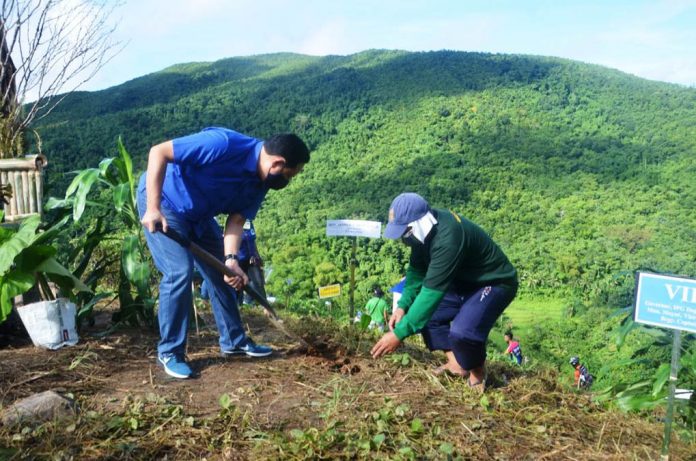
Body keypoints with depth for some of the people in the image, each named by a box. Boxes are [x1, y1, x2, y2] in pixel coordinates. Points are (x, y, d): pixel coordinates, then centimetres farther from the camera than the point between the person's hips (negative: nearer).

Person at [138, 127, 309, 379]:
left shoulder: (260, 181, -9)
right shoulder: (223, 144, -34)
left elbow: (236, 220, -7)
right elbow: (158, 152, -31)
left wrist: (231, 260, -23)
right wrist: (153, 208, -32)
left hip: (198, 214, 8)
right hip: (162, 201, -8)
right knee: (179, 272, -17)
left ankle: (234, 340, 23)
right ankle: (170, 352, 0)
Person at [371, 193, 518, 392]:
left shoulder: (448, 238, -37)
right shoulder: (426, 227, -9)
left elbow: (433, 291, -37)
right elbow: (417, 270, 3)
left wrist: (399, 333, -34)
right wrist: (403, 306, -10)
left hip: (494, 282, -9)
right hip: (464, 280, 9)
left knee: (463, 331, -30)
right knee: (426, 312, 3)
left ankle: (477, 372, 0)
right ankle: (456, 364, 8)